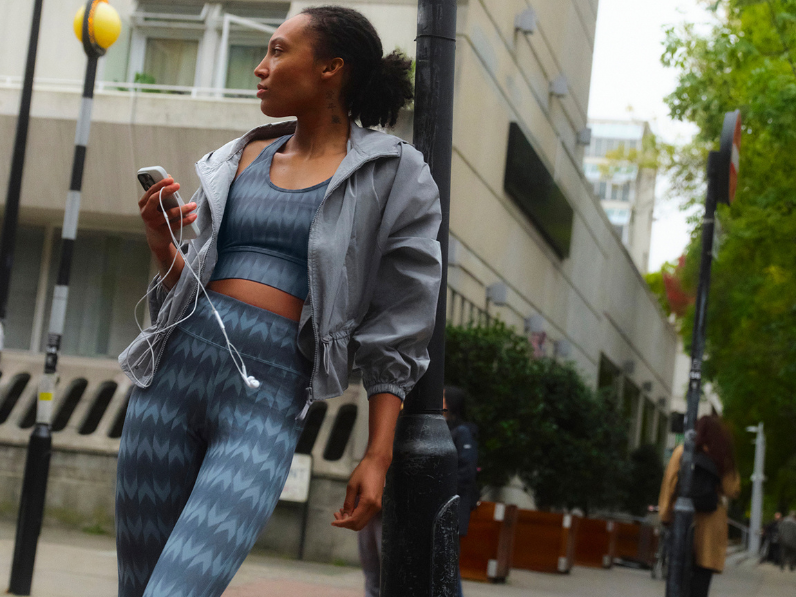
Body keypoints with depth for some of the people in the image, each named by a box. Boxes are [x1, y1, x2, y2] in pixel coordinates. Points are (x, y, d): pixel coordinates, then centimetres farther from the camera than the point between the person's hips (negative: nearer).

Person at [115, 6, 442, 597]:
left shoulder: (389, 175, 3)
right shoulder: (239, 158, 17)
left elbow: (394, 333, 1)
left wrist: (378, 456, -4)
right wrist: (164, 245, 3)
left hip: (269, 393, -5)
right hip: (174, 369, 5)